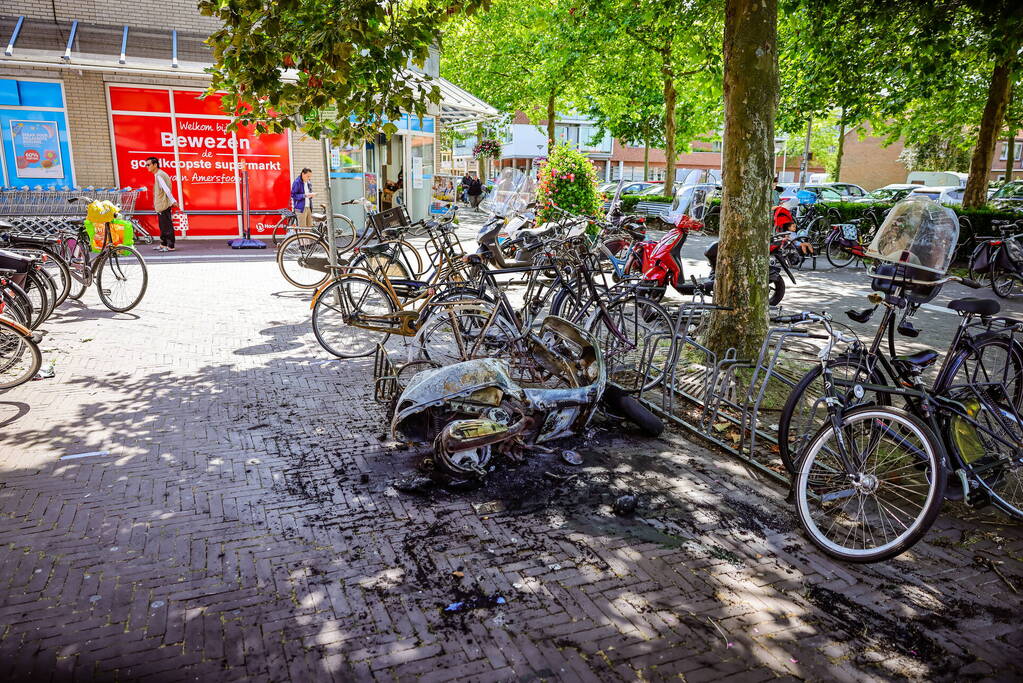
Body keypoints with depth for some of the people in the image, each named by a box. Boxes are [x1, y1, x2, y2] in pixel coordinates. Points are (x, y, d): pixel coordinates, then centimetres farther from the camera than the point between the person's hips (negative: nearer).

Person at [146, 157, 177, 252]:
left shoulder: (159, 175, -16)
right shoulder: (159, 174, 17)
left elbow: (166, 189, -23)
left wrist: (173, 201, -27)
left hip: (163, 205, -11)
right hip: (161, 205, 11)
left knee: (167, 226, -6)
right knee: (163, 226, 16)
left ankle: (170, 246, -3)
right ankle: (163, 245, 23)